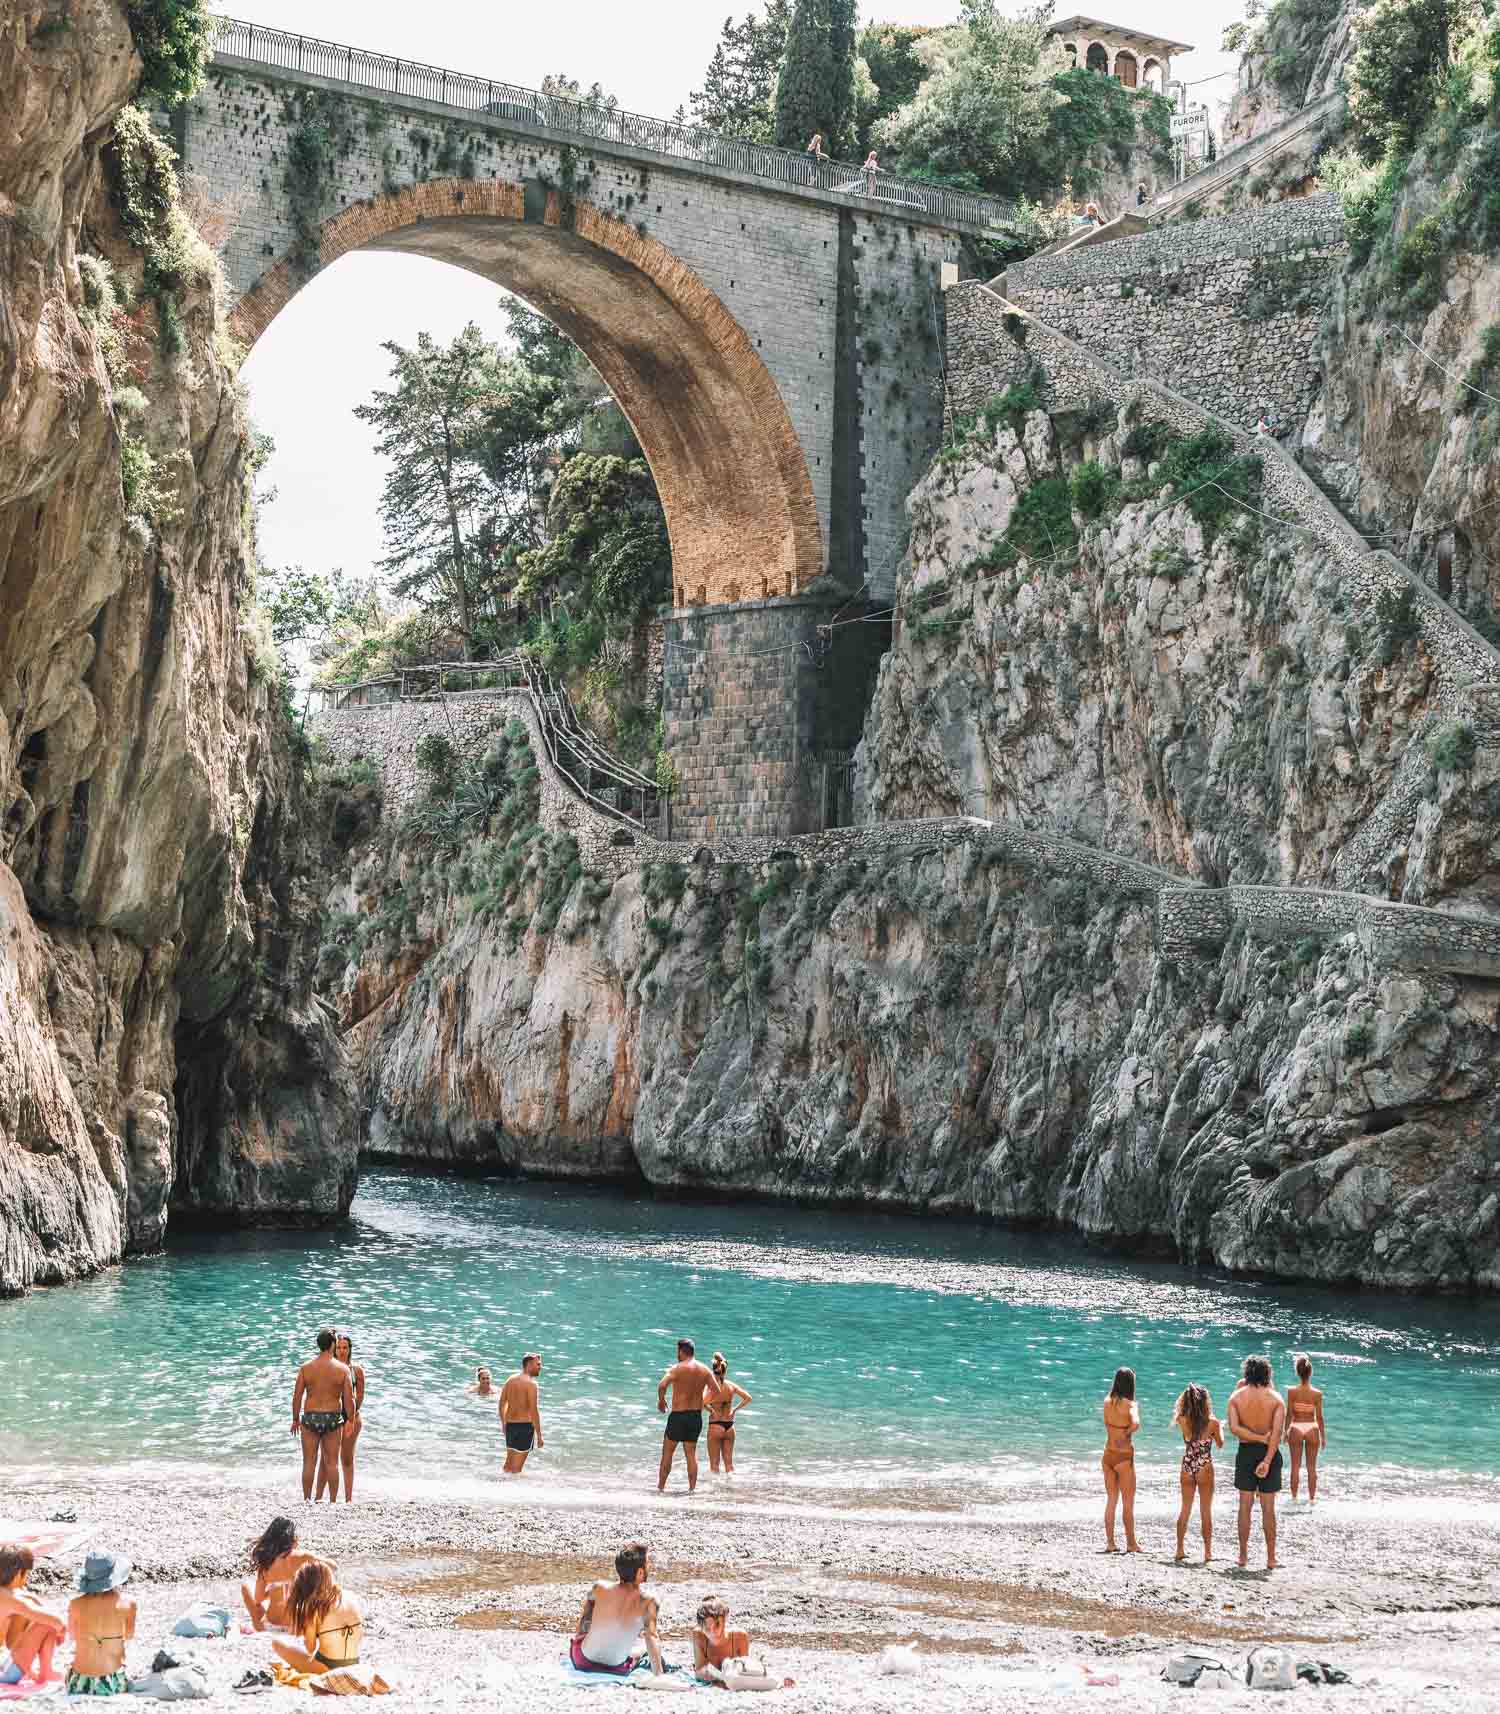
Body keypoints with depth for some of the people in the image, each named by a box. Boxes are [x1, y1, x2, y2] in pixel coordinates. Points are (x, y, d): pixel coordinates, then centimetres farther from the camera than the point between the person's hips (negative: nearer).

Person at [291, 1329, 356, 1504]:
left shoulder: (306, 1367, -4)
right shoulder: (342, 1369, -6)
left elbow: (297, 1396, -2)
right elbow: (348, 1399, -5)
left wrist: (295, 1419, 9)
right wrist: (349, 1421, 6)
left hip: (310, 1417, 0)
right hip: (333, 1417, 0)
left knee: (309, 1463, 8)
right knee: (331, 1463, 9)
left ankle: (307, 1501, 10)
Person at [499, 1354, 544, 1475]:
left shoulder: (511, 1380, 9)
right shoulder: (530, 1383, -14)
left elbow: (502, 1404, 15)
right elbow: (533, 1411, -18)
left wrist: (503, 1424, 28)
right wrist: (539, 1436, -15)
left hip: (510, 1424, 7)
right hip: (525, 1425, -7)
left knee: (509, 1462, 20)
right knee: (517, 1466, -2)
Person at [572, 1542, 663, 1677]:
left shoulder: (600, 1589, -16)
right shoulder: (647, 1602, -24)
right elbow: (652, 1638, -24)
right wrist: (659, 1676, -19)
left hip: (582, 1661, 1)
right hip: (618, 1670, -1)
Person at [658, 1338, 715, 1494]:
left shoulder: (677, 1368, -12)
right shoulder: (705, 1370, 3)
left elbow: (662, 1385, -26)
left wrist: (661, 1400, -7)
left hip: (678, 1415, -4)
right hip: (696, 1415, 4)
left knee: (667, 1453, 7)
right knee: (691, 1453, 13)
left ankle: (661, 1487, 10)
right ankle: (692, 1488, 8)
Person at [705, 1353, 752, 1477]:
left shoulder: (712, 1385, -12)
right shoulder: (732, 1385, 0)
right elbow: (748, 1398, 1)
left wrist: (710, 1410, -12)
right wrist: (735, 1410, 4)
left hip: (715, 1426, -4)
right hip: (729, 1426, 4)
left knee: (714, 1463, 4)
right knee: (729, 1462, 13)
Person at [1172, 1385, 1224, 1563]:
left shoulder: (1183, 1421, -9)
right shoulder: (1212, 1422, -12)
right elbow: (1220, 1443, 4)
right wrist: (1221, 1428, 24)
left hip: (1187, 1466, 3)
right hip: (1205, 1468, -3)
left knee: (1185, 1508, 15)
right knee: (1206, 1510, 7)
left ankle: (1180, 1549, 17)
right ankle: (1208, 1551, 8)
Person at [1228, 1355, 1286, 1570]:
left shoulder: (1237, 1396, -2)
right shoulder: (1275, 1398, -5)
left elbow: (1234, 1428, -15)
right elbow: (1277, 1432, -16)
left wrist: (1261, 1438, -11)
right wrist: (1267, 1460, -20)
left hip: (1245, 1452, 1)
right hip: (1269, 1453, 0)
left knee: (1245, 1506, 8)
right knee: (1268, 1507, 5)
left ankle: (1243, 1556, 9)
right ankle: (1271, 1558, 7)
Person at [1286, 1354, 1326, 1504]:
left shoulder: (1292, 1391, -10)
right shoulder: (1317, 1394, -10)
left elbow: (1289, 1414, -6)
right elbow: (1319, 1417, -5)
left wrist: (1286, 1431, 7)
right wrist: (1323, 1435, 7)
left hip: (1296, 1429, 0)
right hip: (1312, 1429, 0)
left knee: (1295, 1466, 11)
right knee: (1312, 1467, 11)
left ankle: (1294, 1497, 16)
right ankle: (1312, 1498, 16)